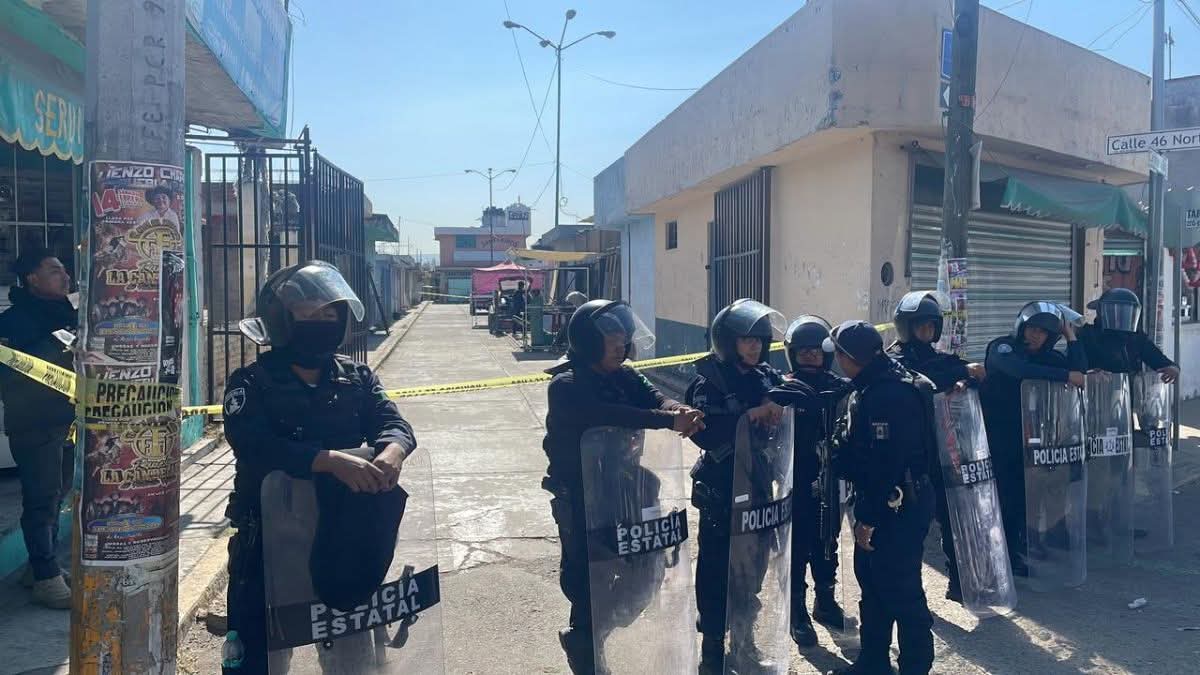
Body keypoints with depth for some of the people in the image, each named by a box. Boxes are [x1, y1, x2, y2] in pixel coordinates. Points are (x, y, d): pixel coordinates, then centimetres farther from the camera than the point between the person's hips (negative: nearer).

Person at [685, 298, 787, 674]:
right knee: (716, 567, 2)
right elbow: (703, 431, -22)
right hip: (721, 490, -5)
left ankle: (743, 637, 34)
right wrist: (748, 415, -29)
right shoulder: (710, 382, -10)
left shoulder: (770, 377, 6)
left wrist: (781, 404, -20)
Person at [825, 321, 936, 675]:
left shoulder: (889, 395, -24)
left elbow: (886, 462, -26)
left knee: (901, 589, 0)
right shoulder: (874, 386, 8)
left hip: (898, 506, -11)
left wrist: (869, 517, -21)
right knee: (871, 579, 19)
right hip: (880, 501, 11)